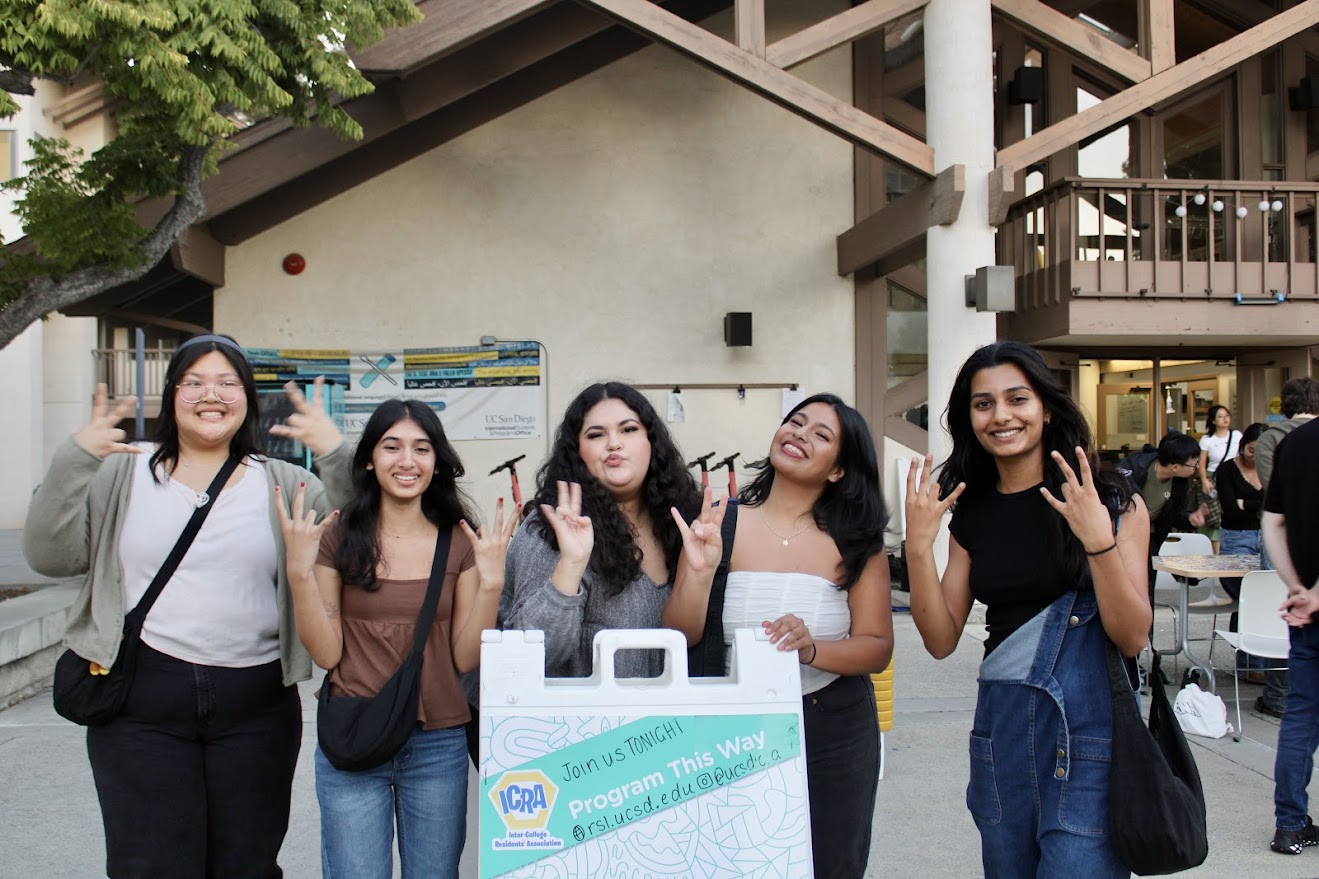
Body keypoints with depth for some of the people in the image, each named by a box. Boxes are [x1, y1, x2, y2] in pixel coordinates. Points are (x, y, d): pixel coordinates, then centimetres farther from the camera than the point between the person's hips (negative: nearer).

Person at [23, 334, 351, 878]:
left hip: (256, 706, 1)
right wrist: (74, 460, -13)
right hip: (142, 701, -1)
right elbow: (49, 555, -2)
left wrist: (336, 458, -19)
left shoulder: (283, 483, 6)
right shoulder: (123, 473, 6)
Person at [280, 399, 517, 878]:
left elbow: (466, 657, -1)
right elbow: (326, 653, -4)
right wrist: (301, 568, -13)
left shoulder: (459, 544, 2)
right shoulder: (339, 538, -1)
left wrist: (491, 581, -13)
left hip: (438, 747, 1)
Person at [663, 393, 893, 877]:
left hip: (834, 735, 1)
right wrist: (700, 571, -25)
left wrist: (810, 649, -24)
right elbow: (679, 639, -8)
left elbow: (877, 648, -6)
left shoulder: (857, 541, -4)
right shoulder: (720, 524, -7)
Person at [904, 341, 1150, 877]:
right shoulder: (971, 516, 7)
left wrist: (1099, 539, -24)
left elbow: (1132, 638, -11)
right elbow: (942, 641, 2)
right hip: (1000, 729, 4)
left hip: (1089, 735, -4)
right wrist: (918, 546, -10)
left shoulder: (1115, 504, -5)